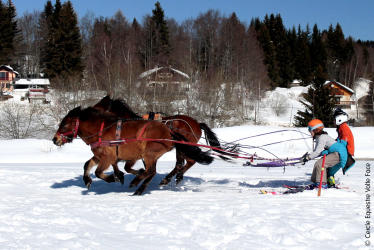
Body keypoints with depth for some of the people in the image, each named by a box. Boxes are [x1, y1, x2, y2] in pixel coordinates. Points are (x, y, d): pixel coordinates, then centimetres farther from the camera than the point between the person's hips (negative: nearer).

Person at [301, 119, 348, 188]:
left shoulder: (322, 137, -16)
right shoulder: (318, 138, 15)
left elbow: (318, 152, -23)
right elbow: (316, 151, 16)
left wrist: (308, 158, -20)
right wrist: (308, 155, 2)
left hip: (339, 154, -11)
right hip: (333, 154, 11)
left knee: (320, 163, -21)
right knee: (317, 164, 12)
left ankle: (322, 183, -18)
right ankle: (315, 181, 19)